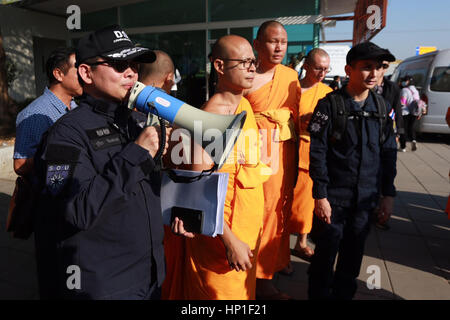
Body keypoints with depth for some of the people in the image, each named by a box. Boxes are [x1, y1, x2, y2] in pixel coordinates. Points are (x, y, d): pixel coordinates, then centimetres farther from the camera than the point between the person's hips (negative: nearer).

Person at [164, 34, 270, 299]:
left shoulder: (245, 105, 6)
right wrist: (229, 241, -22)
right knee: (222, 290, 11)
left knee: (244, 289, 24)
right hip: (222, 230, -7)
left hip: (249, 222, 8)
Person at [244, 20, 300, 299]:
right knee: (267, 211, 0)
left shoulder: (291, 75, 9)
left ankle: (279, 257, 40)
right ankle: (263, 278, 17)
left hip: (287, 150, 6)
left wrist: (296, 153, 11)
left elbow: (295, 115, 13)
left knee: (283, 206, 17)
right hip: (261, 151, -6)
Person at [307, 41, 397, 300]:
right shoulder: (329, 105, -8)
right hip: (334, 196, -4)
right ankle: (319, 294, 27)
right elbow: (317, 153, -11)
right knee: (326, 252, 6)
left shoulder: (382, 107, 6)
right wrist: (320, 195, -13)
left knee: (354, 252, 16)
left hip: (367, 197, 5)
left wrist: (389, 193, 8)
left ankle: (344, 293, 35)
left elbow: (389, 152, 11)